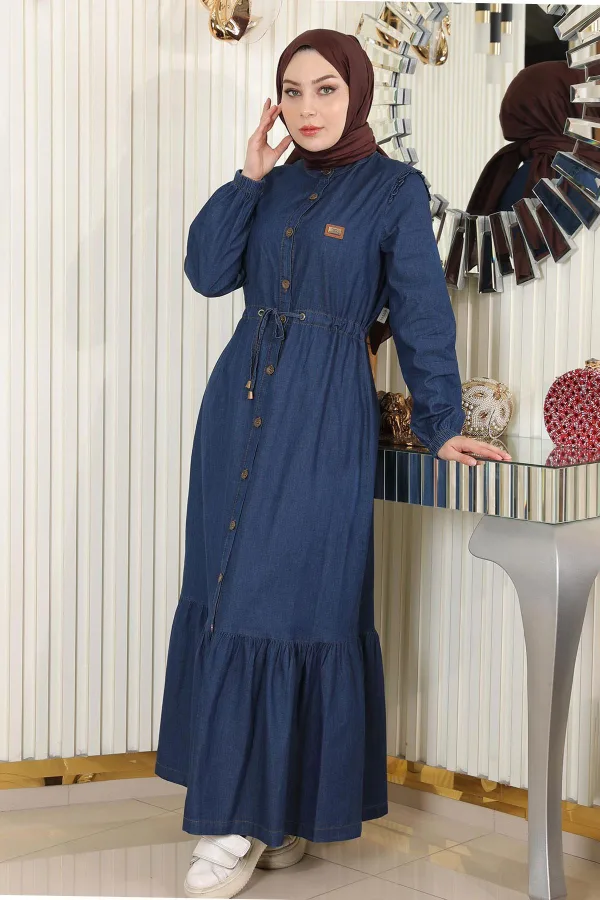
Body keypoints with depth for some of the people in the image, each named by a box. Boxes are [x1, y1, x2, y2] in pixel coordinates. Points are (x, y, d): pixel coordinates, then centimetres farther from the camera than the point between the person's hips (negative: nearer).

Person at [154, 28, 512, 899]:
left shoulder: (396, 189, -1)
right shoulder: (272, 185, 14)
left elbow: (423, 318, -2)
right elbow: (208, 273, 3)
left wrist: (441, 424, -4)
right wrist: (248, 178, -2)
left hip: (323, 417, -6)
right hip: (240, 402, 6)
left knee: (289, 598, -6)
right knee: (228, 594, 5)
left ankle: (252, 817, 2)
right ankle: (261, 807, 16)